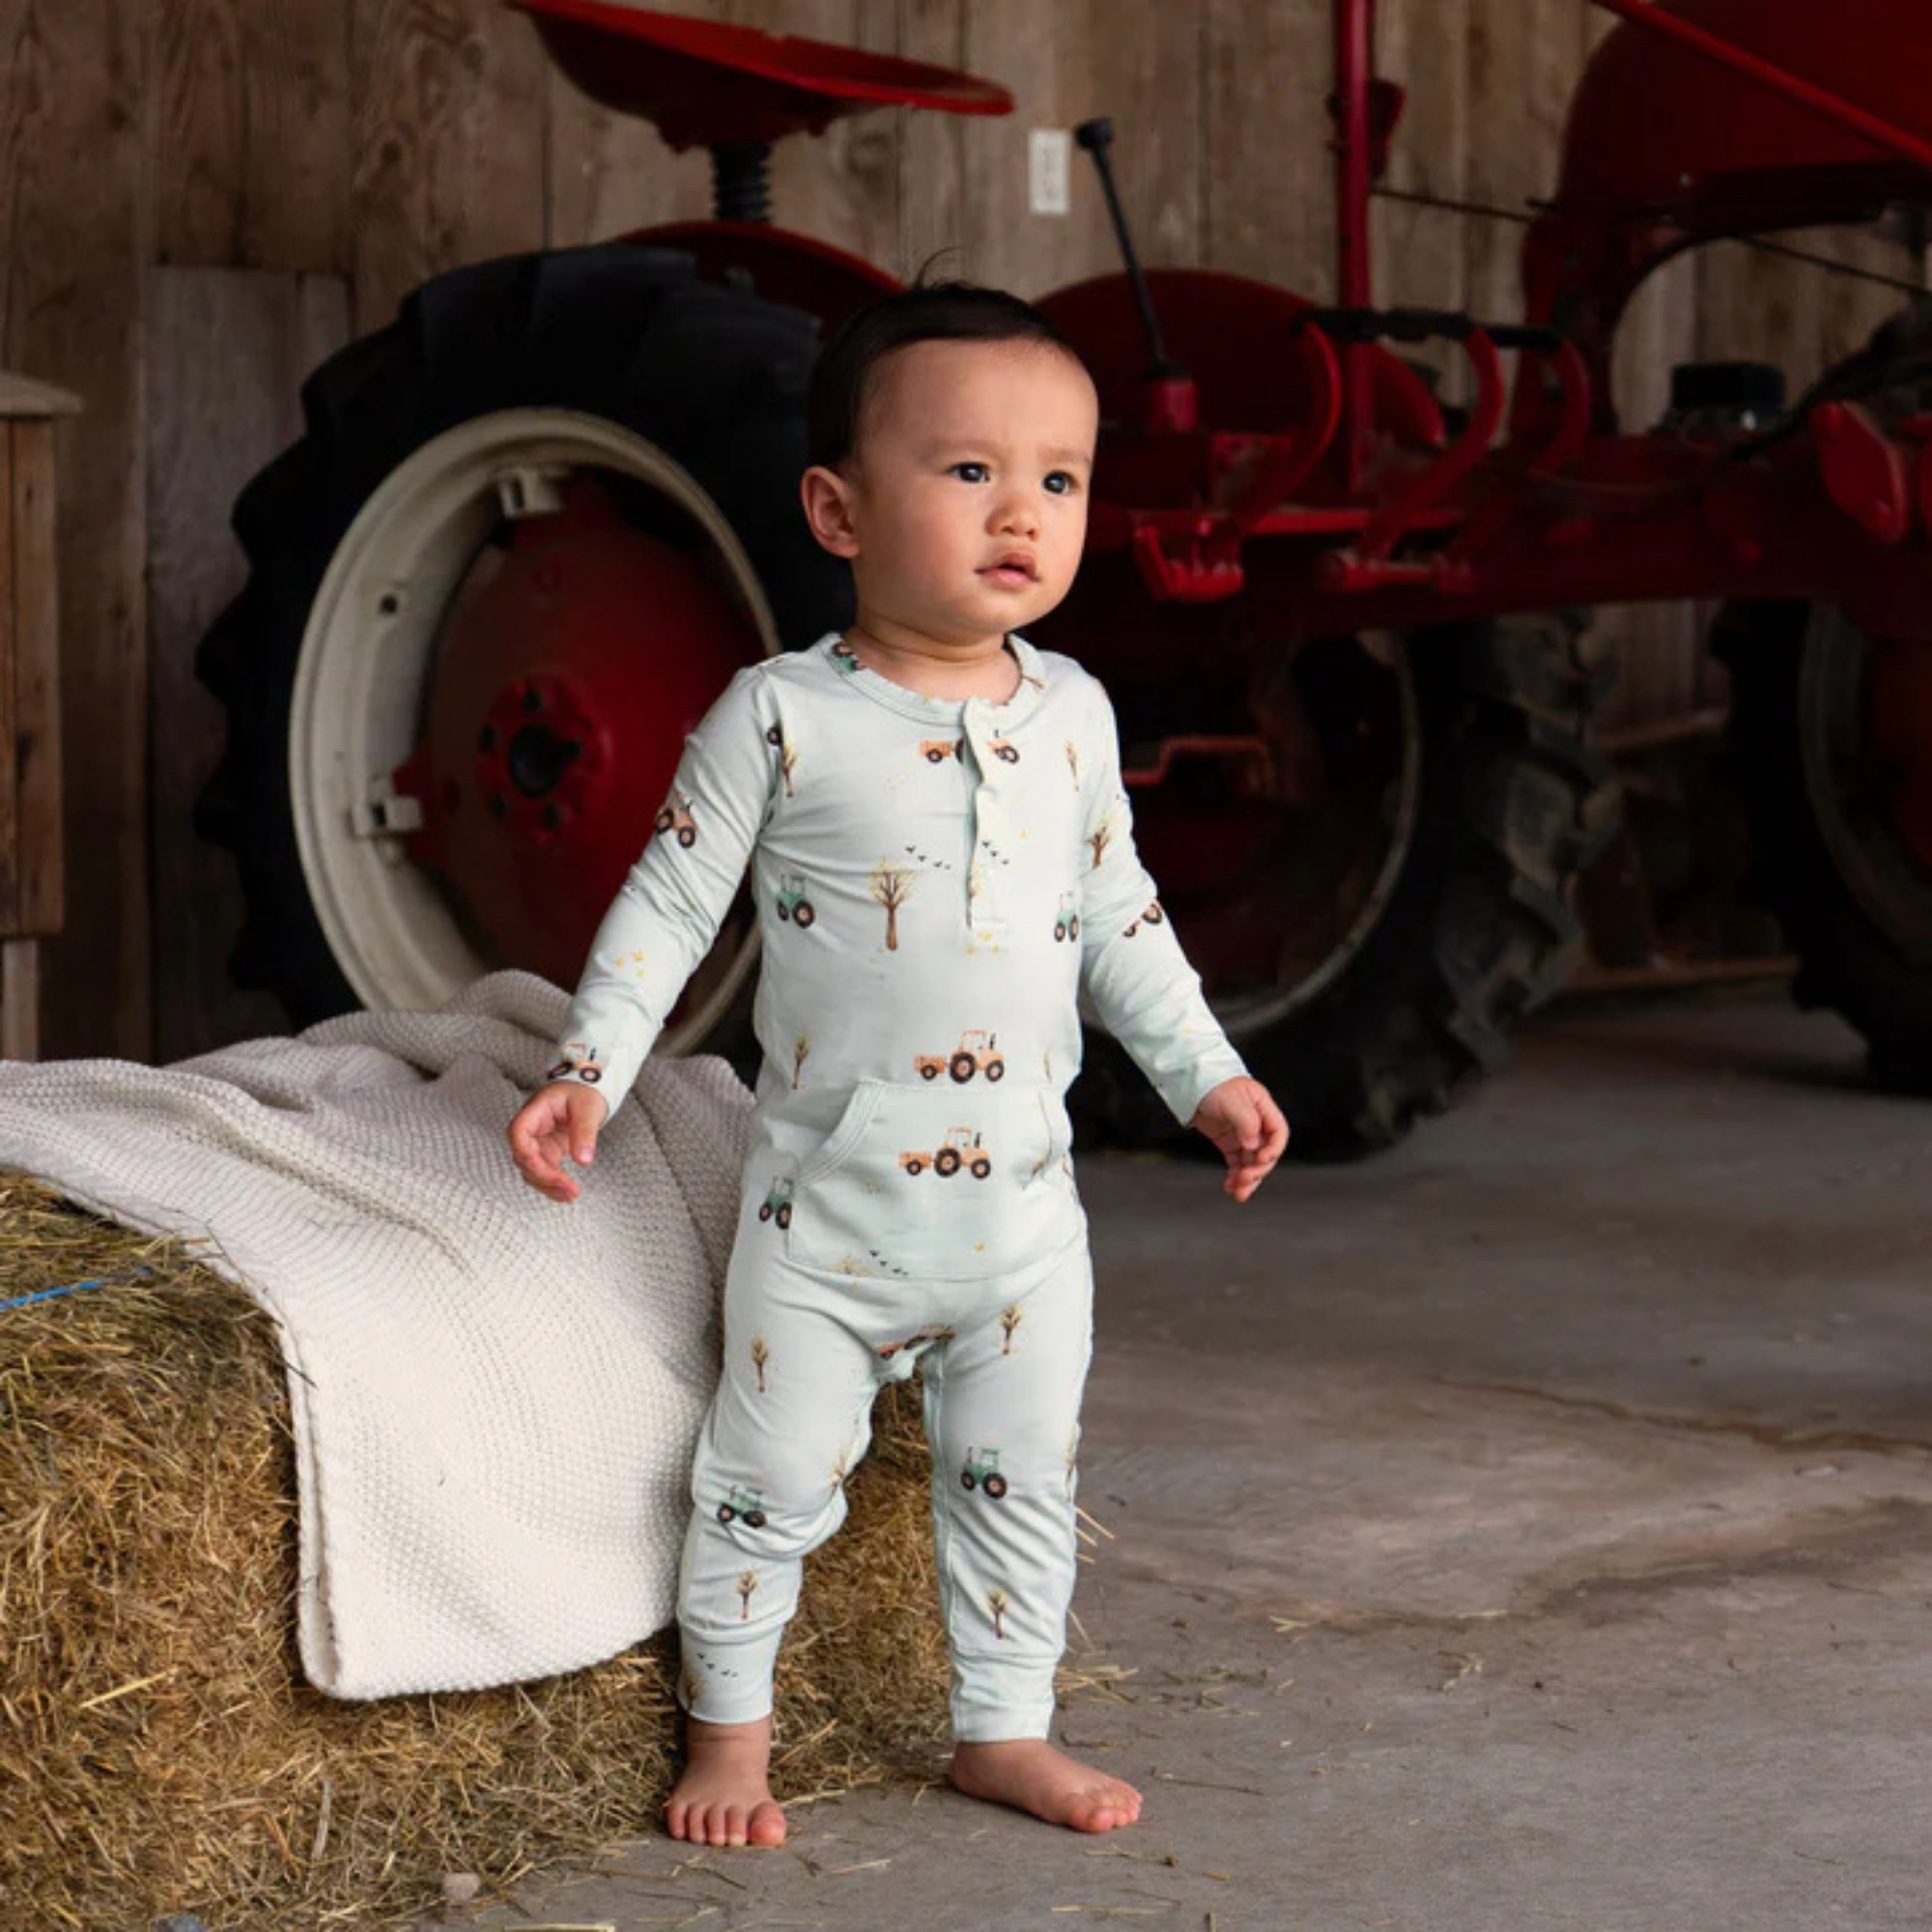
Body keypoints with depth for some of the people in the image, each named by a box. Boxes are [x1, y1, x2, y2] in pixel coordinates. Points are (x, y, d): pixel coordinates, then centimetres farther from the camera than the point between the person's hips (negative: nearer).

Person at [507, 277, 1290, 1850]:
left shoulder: (1074, 713, 2)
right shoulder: (781, 716, -10)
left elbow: (1119, 916, 13)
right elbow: (673, 899, -5)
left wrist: (1206, 1074, 13)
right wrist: (589, 1071, -12)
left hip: (1023, 1205, 4)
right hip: (830, 1208, -4)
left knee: (1023, 1481, 13)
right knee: (772, 1479, 6)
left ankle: (1006, 1730, 29)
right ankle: (730, 1730, 24)